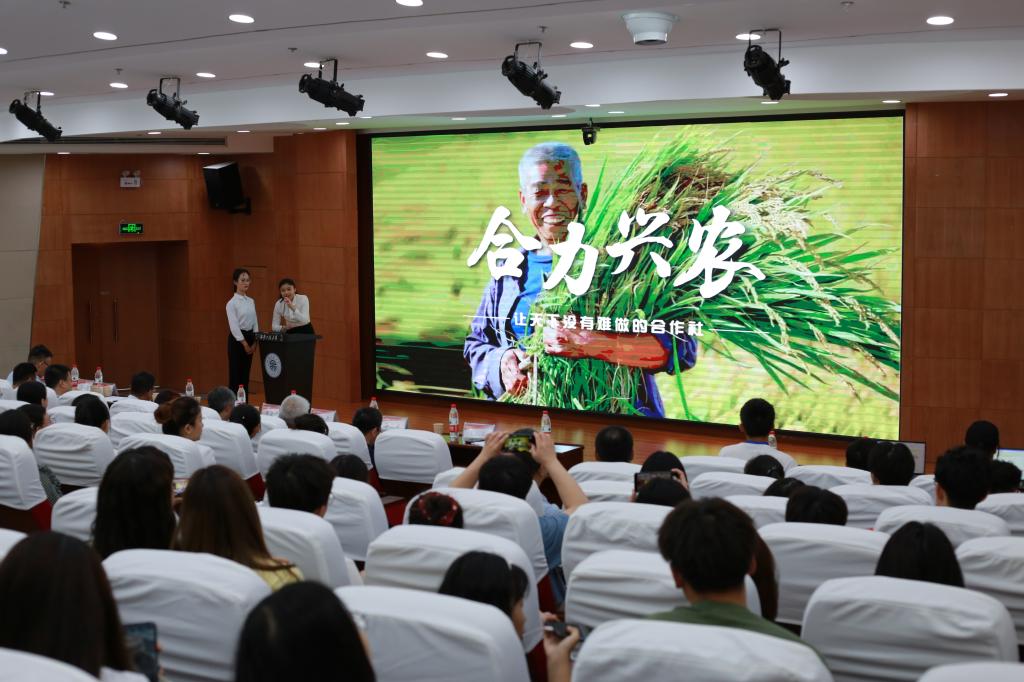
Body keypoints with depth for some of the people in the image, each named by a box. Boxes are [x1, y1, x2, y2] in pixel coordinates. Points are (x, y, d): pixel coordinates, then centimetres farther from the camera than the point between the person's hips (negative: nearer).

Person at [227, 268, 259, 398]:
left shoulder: (251, 302, 11)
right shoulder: (232, 303, -11)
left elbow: (255, 323, 11)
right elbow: (234, 326, -15)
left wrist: (254, 342, 1)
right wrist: (244, 343, -16)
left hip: (249, 338, 7)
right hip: (237, 339, -7)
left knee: (245, 375, 9)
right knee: (235, 375, -4)